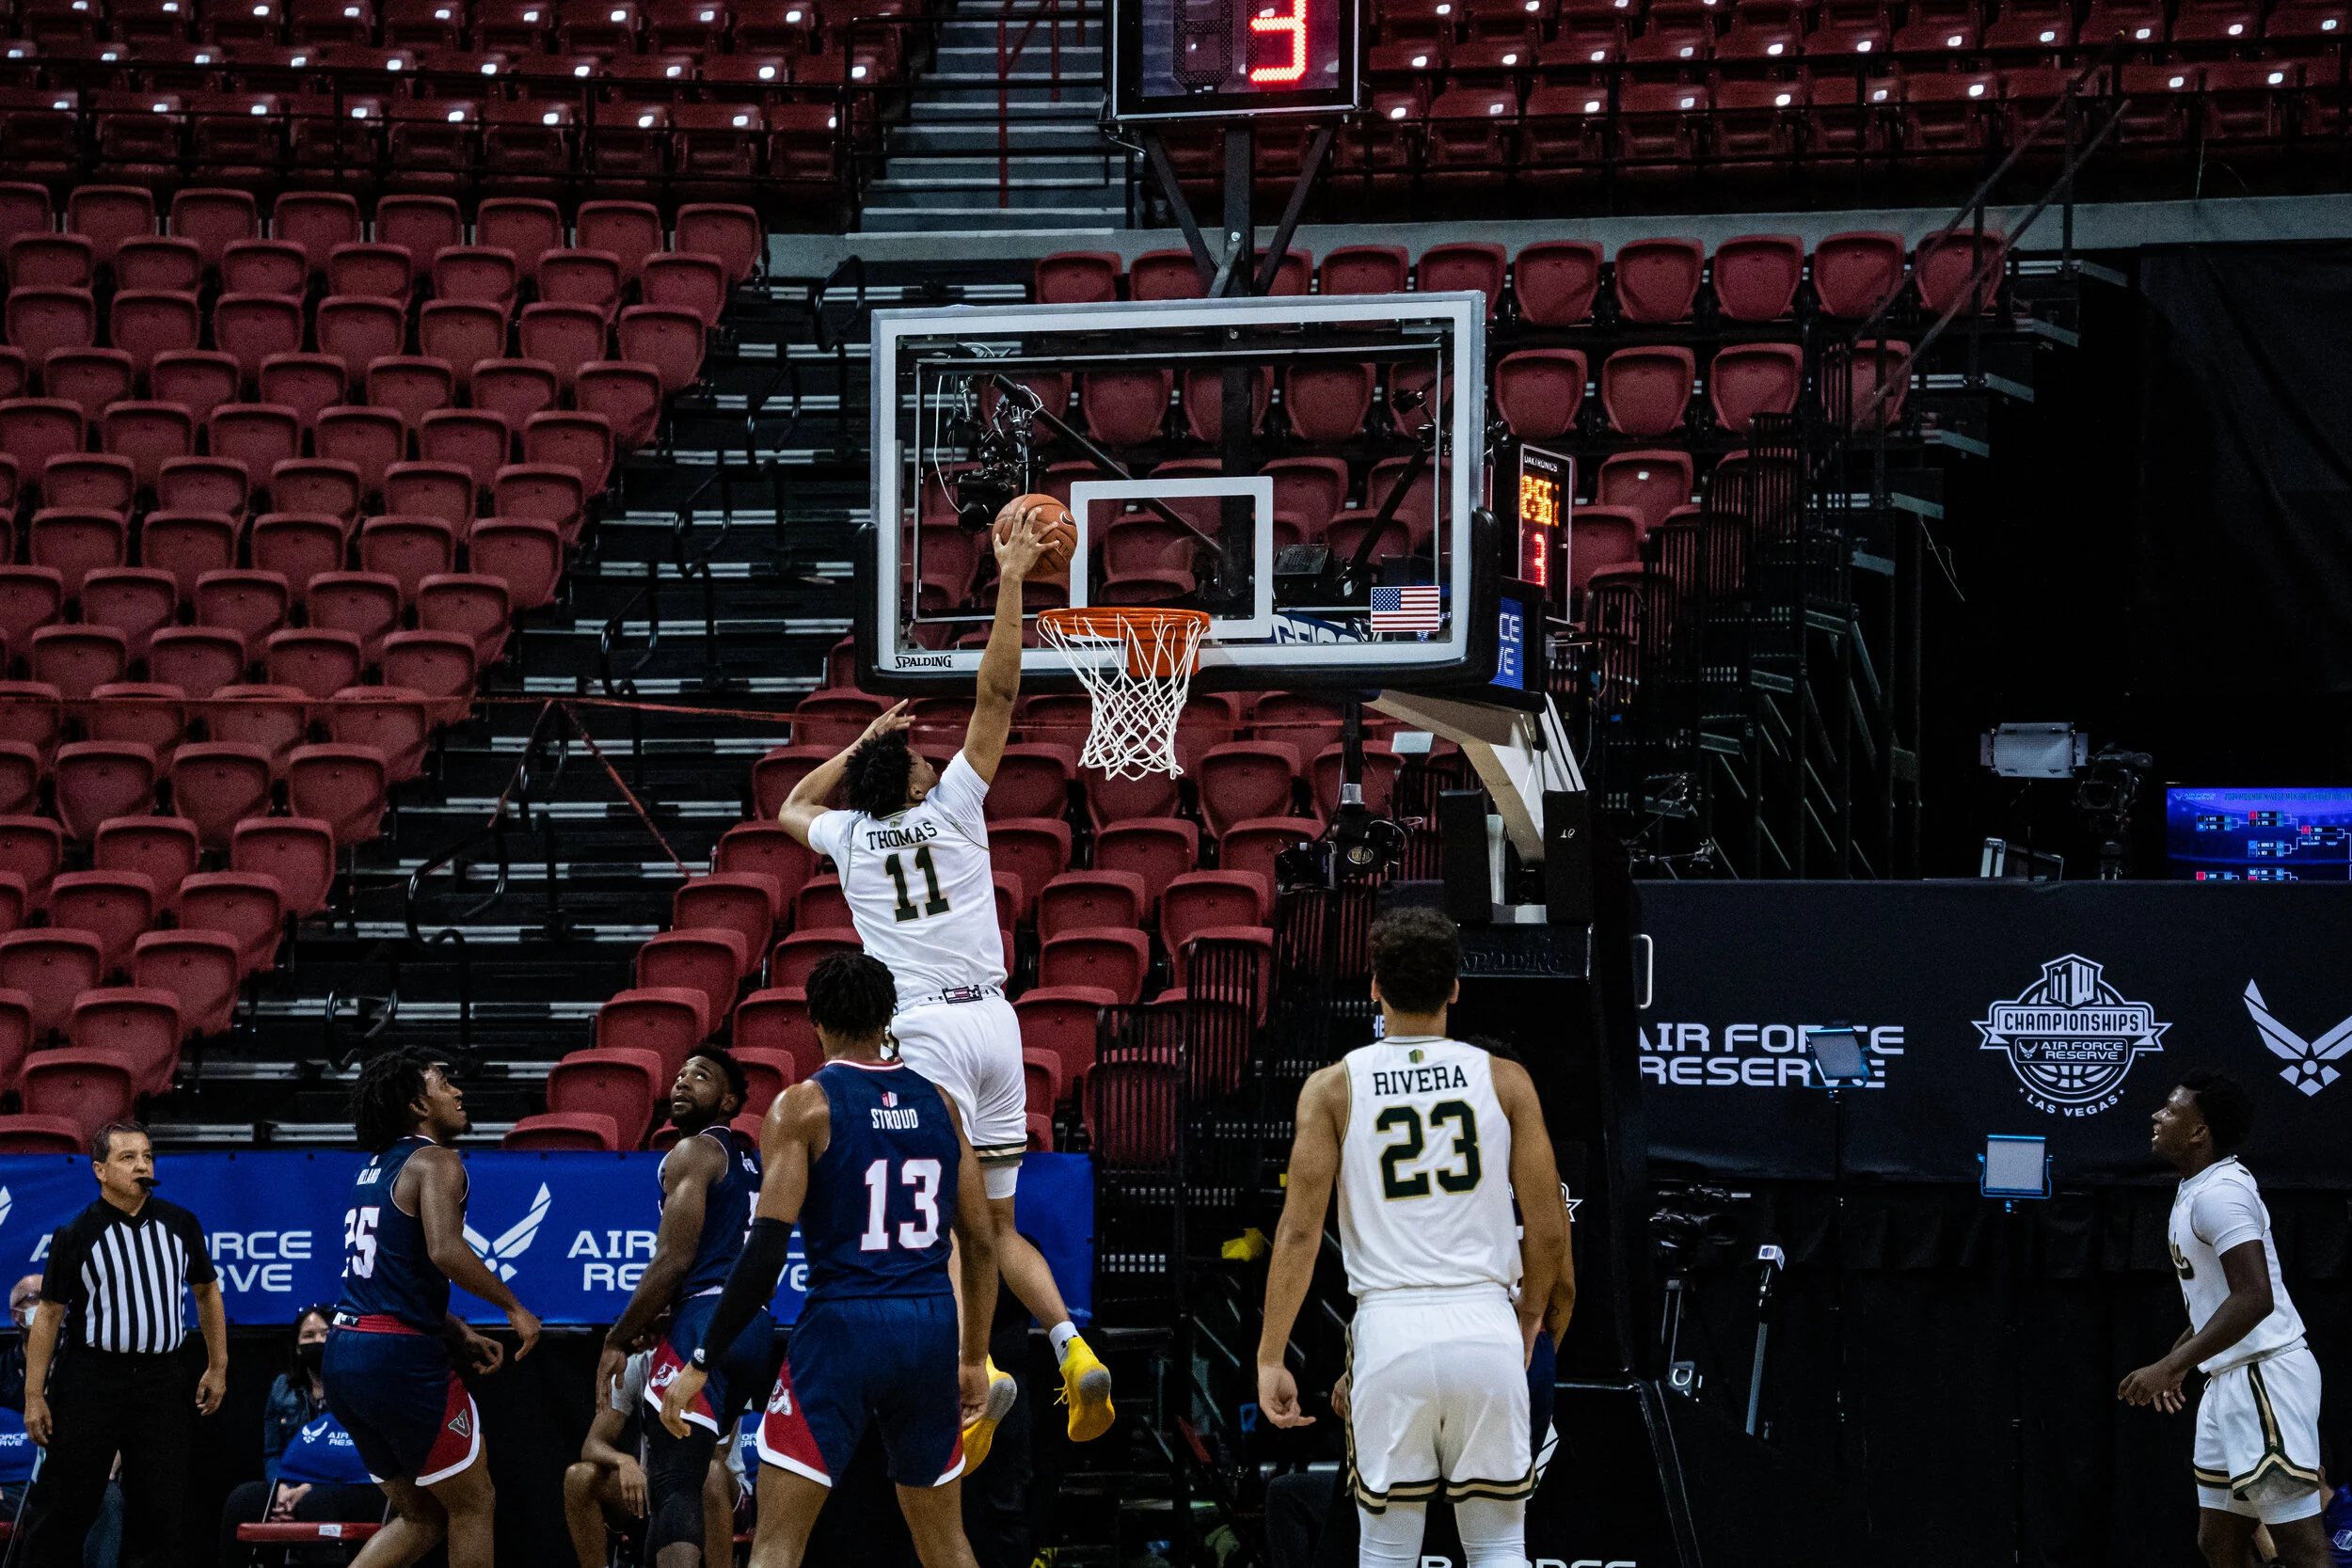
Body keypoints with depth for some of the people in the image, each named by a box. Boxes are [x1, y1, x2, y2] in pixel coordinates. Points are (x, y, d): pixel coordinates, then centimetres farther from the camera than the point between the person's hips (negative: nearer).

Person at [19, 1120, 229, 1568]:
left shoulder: (180, 1224, 5)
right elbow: (49, 1314, -2)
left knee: (160, 1507, 3)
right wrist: (34, 1396, -6)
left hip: (164, 1379, 3)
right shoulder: (76, 1235, -4)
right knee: (68, 1506, -2)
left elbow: (207, 1292, 17)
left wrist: (218, 1367, 12)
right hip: (91, 1378, -3)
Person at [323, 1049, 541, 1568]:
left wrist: (459, 1334, 22)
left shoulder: (377, 1170, 20)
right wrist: (514, 1307, -14)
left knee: (423, 1517, 17)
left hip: (344, 1353, 9)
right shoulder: (435, 1163, -8)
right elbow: (445, 1251, -25)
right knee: (473, 1505, 6)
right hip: (400, 1358, -9)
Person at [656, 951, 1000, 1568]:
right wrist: (974, 1359, 22)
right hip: (932, 1328, 5)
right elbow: (982, 1245, 11)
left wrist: (700, 1363, -8)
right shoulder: (939, 1103, 10)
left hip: (842, 1327, -5)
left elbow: (766, 1250, -12)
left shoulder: (803, 1105, -4)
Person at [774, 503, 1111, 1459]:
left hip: (922, 1025, -2)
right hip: (992, 1019, 2)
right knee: (996, 1221, 12)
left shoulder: (848, 835, 10)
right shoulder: (951, 809, 7)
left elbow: (792, 806, 35)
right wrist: (1010, 586, 7)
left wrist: (864, 743, 38)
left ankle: (977, 1373, -27)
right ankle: (1073, 1349, -6)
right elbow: (996, 694, 6)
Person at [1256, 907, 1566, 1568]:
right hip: (1486, 1328, 0)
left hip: (1390, 1330, 0)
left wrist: (1270, 1359, 1)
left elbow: (1299, 1231, -4)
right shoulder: (1505, 1080, 2)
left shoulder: (1333, 1088, 1)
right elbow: (1549, 1230, 3)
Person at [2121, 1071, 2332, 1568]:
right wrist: (2178, 1357, 28)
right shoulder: (2195, 1190, 16)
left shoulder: (2219, 1192, -16)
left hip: (2266, 1377, -11)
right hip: (2230, 1380, 11)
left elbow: (2254, 1298, -26)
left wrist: (2169, 1367, -26)